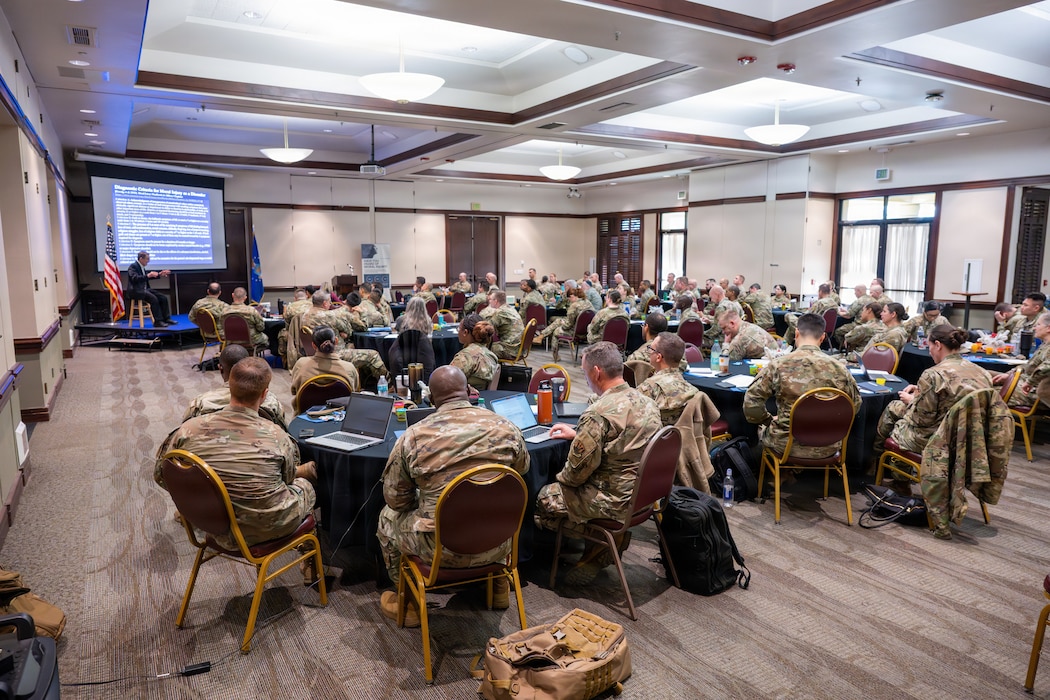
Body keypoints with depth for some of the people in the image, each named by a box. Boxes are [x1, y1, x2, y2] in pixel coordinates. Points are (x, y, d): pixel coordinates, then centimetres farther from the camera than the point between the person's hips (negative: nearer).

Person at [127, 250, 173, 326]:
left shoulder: (142, 267, 16)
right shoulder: (133, 266, -10)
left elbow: (148, 276, 30)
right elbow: (135, 278, -24)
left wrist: (159, 275, 20)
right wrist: (147, 276, -34)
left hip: (144, 290, 9)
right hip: (136, 291, -9)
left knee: (163, 298, -3)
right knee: (153, 298, -30)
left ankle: (166, 319, -4)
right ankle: (158, 321, -27)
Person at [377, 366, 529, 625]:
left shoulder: (413, 436, -12)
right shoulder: (505, 427, -7)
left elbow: (395, 499, -1)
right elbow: (522, 468, 13)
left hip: (442, 549, -2)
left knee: (388, 517, 26)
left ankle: (407, 601, 37)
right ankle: (498, 584, 46)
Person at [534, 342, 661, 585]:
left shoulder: (598, 414, -26)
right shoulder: (646, 402, 1)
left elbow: (579, 468, -21)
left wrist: (561, 478, 0)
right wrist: (578, 434, 18)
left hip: (617, 501, -8)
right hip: (644, 493, 9)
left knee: (545, 497, 7)